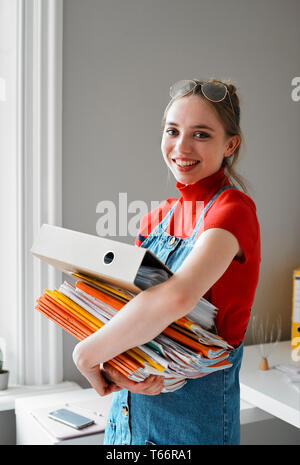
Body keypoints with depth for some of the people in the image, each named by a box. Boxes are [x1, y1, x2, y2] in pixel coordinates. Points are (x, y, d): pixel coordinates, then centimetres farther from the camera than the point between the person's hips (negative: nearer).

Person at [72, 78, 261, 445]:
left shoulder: (233, 209, -17)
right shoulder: (157, 219, 4)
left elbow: (178, 296, -33)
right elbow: (122, 300, 1)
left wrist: (87, 353, -24)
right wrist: (112, 363, -18)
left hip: (194, 418, -5)